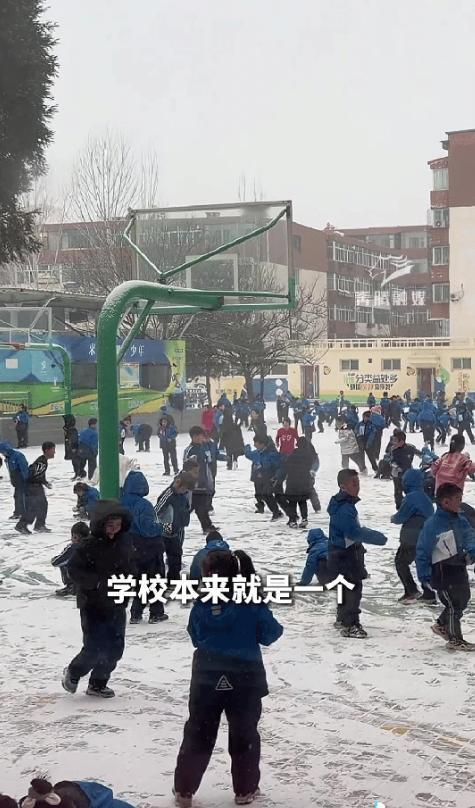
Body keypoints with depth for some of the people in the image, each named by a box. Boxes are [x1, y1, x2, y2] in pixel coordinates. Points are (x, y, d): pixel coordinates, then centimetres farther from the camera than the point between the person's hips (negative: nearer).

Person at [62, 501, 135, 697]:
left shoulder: (125, 542, 3)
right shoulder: (89, 546, -15)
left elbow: (130, 568, 18)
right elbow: (74, 570, -16)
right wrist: (99, 581, -25)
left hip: (117, 605, 6)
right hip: (93, 605, -6)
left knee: (115, 648, 7)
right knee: (94, 648, -6)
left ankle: (98, 684, 24)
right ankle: (72, 673, 22)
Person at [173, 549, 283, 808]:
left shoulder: (202, 605, -6)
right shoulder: (253, 603, -11)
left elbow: (196, 638, 6)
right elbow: (268, 635, -6)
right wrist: (277, 628, 14)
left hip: (207, 679, 1)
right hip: (244, 679, -1)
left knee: (198, 735, 12)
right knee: (244, 736, 14)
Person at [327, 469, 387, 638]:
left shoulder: (346, 504, 10)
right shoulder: (344, 508, -24)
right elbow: (354, 533, -31)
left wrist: (375, 535, 12)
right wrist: (377, 538, -23)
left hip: (347, 552, 11)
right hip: (345, 554, -11)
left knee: (349, 586, 21)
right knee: (354, 587, -8)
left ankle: (343, 619, 33)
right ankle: (350, 625, -4)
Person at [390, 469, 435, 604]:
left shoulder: (411, 498, -17)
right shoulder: (425, 497, 11)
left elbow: (400, 517, -13)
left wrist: (393, 518, 12)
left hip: (411, 539, -8)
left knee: (401, 562, 5)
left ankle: (412, 591, -2)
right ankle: (429, 594, 16)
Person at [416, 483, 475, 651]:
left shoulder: (460, 520, 3)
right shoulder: (433, 524, -19)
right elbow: (422, 551, -15)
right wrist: (424, 575, -15)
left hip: (459, 566, 8)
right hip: (442, 570, -8)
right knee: (454, 605, -3)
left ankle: (442, 625, 39)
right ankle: (455, 640, 12)